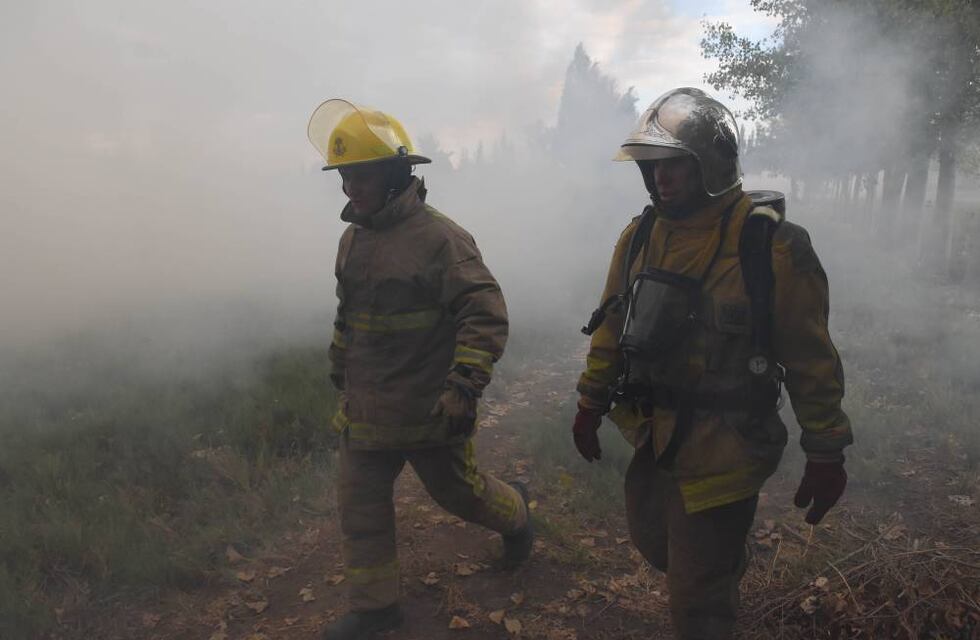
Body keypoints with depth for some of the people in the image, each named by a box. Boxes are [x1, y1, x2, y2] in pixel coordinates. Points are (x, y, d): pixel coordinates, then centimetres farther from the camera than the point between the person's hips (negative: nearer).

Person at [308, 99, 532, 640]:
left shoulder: (438, 238, -19)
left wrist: (464, 387, -29)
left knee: (458, 491, 13)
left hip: (429, 411, -7)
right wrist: (339, 363, 29)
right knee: (359, 505, 9)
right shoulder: (353, 238, 7)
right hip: (365, 409, 7)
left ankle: (514, 511, 46)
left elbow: (486, 315, -23)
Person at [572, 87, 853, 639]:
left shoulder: (771, 246, -17)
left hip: (722, 451, -6)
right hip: (653, 437, 6)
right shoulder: (639, 236, 0)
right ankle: (726, 569, 57)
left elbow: (811, 359, -11)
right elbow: (613, 325, 10)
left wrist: (827, 454, -6)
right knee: (655, 543, 27)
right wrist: (592, 403, 13)